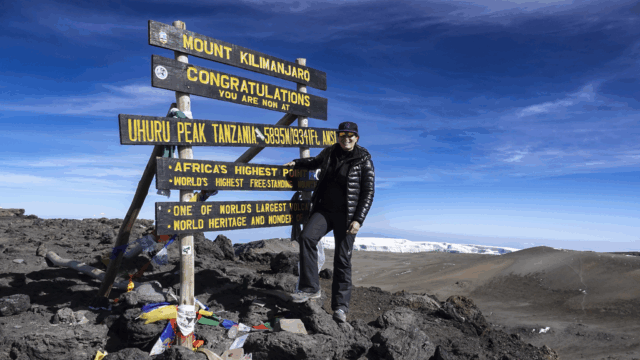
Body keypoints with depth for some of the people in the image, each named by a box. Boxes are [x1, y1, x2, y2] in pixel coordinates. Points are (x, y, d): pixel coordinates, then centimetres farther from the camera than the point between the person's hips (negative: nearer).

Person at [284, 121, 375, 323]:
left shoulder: (364, 161, -5)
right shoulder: (329, 153, 8)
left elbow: (368, 193, -7)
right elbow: (316, 163, 33)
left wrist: (358, 220, -14)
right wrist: (297, 163, 23)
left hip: (346, 215, -4)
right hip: (324, 210, 4)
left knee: (342, 259, -1)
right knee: (307, 237, -22)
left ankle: (340, 306, 11)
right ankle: (310, 288, -13)